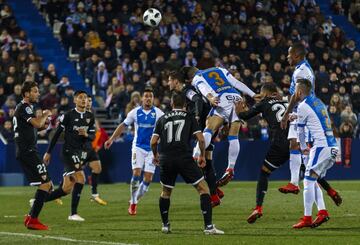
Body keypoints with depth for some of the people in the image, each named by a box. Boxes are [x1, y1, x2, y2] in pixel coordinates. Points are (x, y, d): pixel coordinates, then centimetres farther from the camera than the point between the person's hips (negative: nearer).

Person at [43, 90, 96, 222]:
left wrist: (86, 134, -14)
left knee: (66, 188, 6)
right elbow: (57, 133, -3)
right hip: (69, 151, -7)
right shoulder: (68, 115, -7)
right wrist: (48, 152, -1)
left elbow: (93, 136, 11)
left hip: (81, 152, 7)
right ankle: (73, 213, -15)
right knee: (80, 179, -22)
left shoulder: (90, 116, 10)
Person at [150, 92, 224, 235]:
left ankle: (165, 225, 27)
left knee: (165, 192, 25)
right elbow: (200, 139, 1)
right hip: (184, 158, -3)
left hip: (166, 160, 3)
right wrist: (202, 156, 17)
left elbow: (153, 142, 11)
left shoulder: (162, 119, 15)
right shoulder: (189, 117, 9)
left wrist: (155, 155, 31)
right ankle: (208, 226, -8)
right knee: (203, 188, 2)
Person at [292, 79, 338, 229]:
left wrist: (303, 147, 23)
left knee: (308, 181, -8)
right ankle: (322, 212, 4)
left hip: (322, 146, -8)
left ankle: (307, 218, -13)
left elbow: (300, 131, 7)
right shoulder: (319, 102, 18)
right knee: (312, 181, 14)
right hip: (333, 147, 8)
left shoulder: (303, 106, -5)